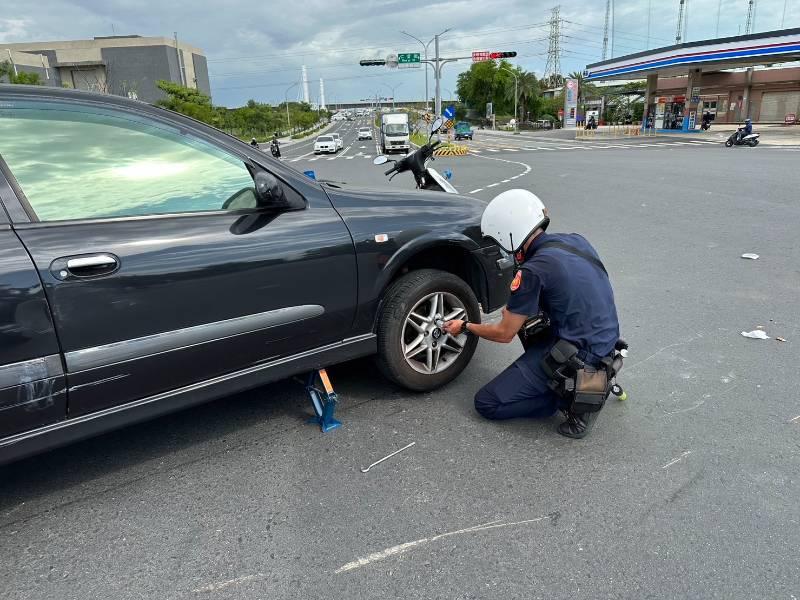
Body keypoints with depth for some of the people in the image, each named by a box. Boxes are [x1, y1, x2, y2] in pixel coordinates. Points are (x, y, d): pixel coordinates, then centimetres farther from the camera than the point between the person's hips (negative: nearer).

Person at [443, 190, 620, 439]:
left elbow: (504, 334, -9)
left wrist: (465, 327, 9)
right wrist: (517, 310, 19)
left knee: (486, 403, 0)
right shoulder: (576, 240, 4)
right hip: (607, 341, 8)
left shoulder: (533, 271, -19)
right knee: (527, 317, 29)